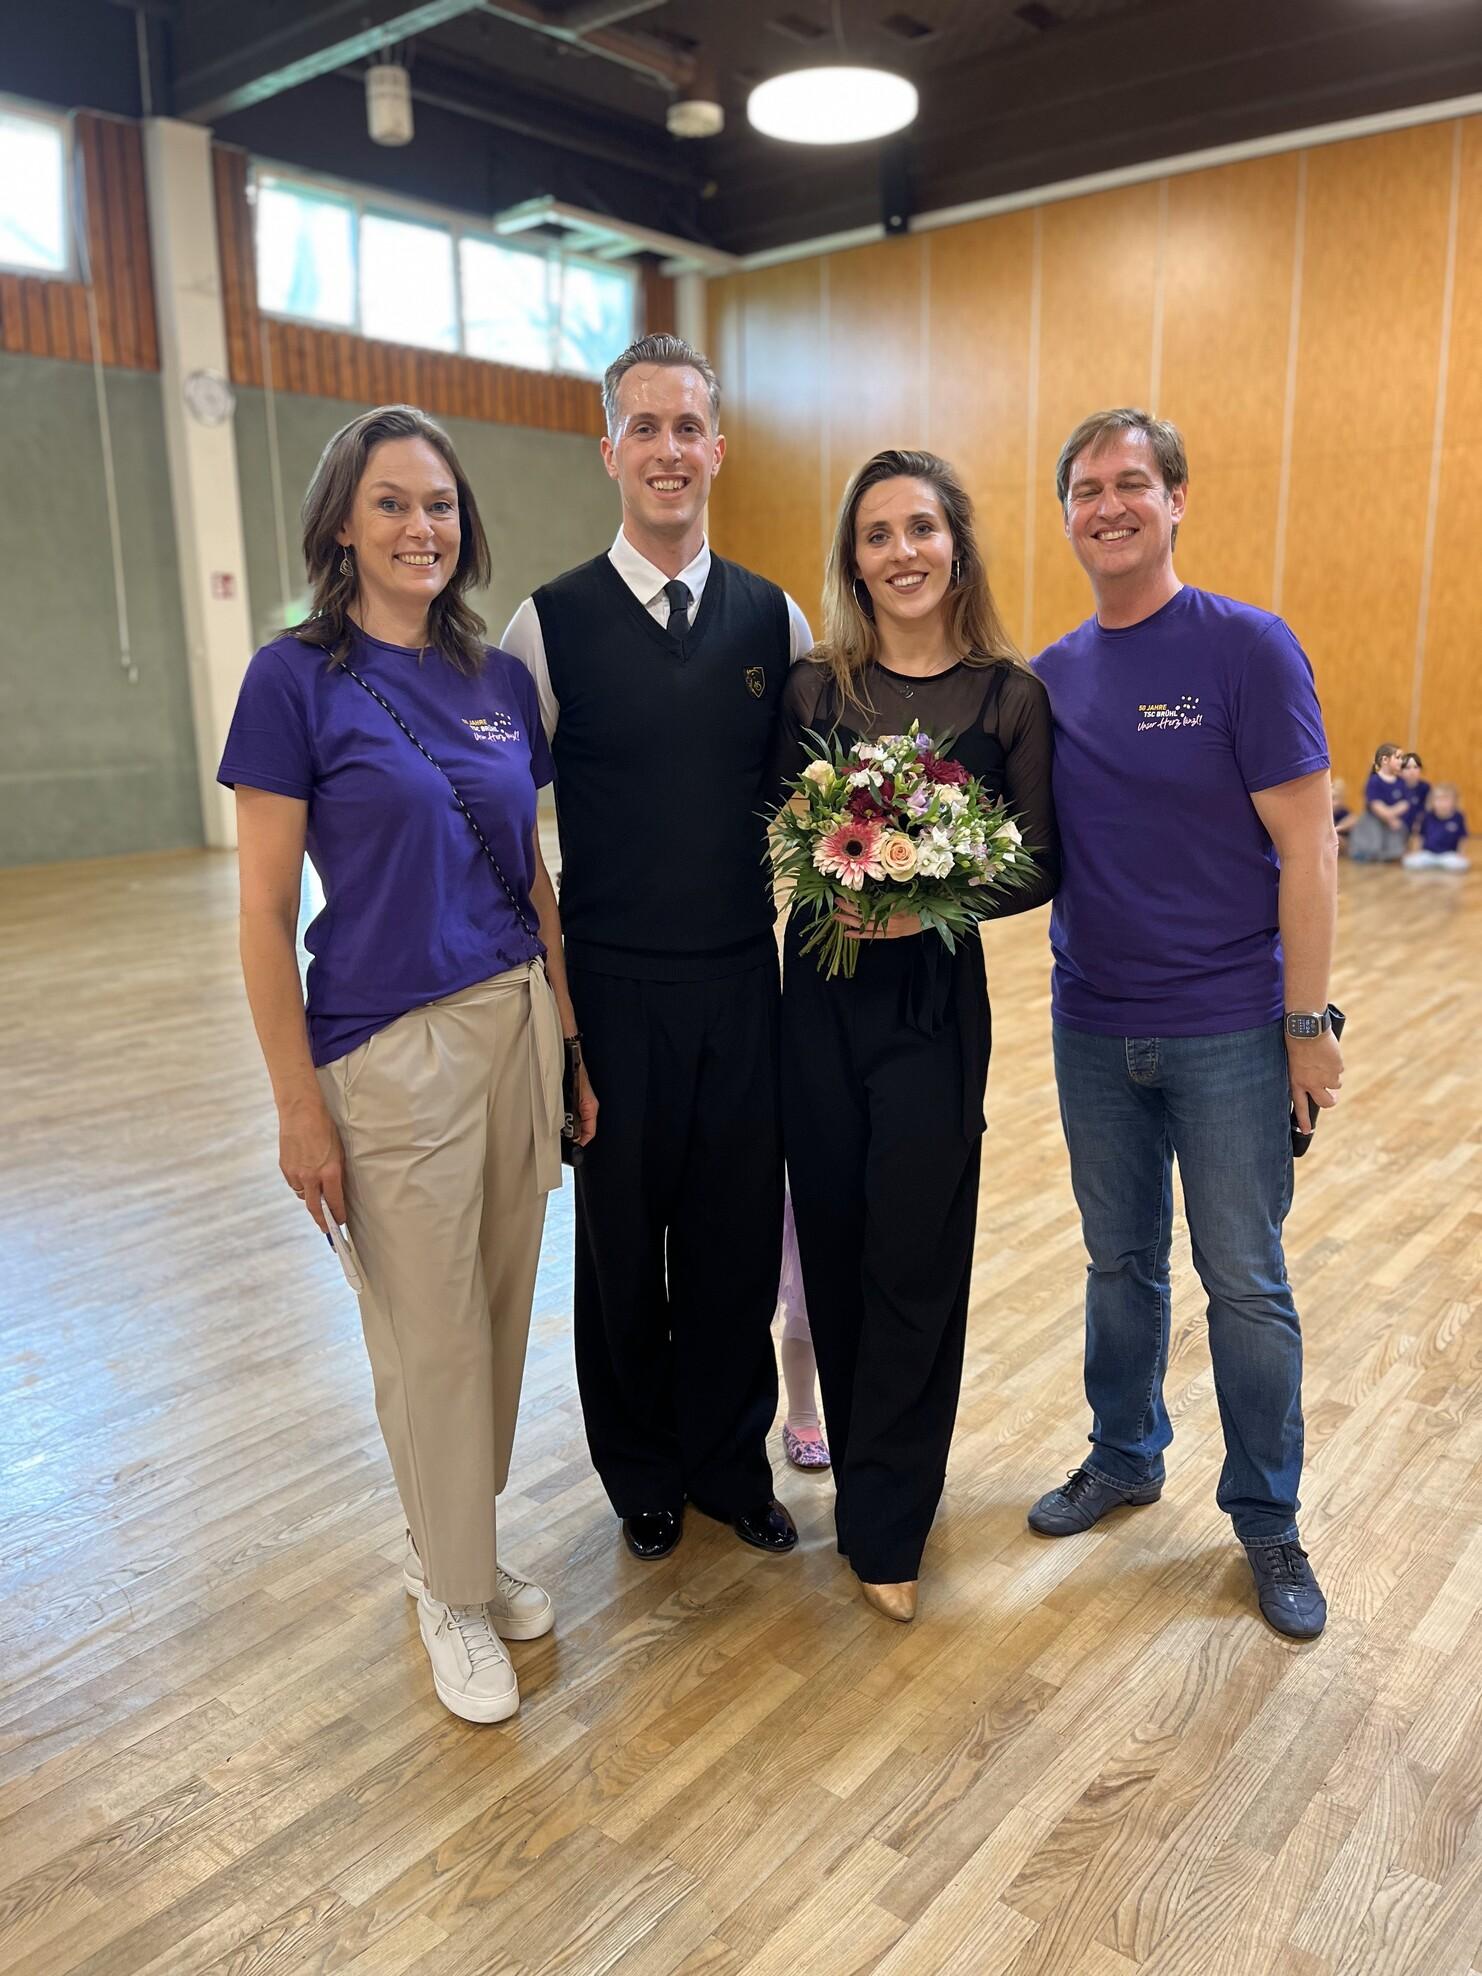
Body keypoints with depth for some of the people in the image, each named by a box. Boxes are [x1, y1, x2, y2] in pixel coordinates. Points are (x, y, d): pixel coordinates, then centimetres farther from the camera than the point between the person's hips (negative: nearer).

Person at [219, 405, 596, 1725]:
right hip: (389, 1050, -5)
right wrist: (300, 1107, -11)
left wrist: (569, 1040, 11)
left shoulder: (502, 681, 7)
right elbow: (266, 912, -9)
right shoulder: (297, 678, -8)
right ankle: (456, 1596, 30)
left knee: (500, 1317, 16)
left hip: (514, 1027, 6)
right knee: (432, 1340, 7)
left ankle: (455, 1550, 39)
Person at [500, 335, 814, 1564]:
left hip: (744, 979, 2)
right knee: (622, 1242, 11)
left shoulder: (776, 620, 4)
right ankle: (643, 1474, 35)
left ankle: (731, 1463, 34)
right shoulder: (550, 622, -4)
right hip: (612, 987, -2)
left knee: (738, 1235, 11)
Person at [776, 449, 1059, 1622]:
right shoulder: (813, 689, 3)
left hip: (935, 999, -2)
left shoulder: (1012, 695, -2)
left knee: (914, 1253, 2)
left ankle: (886, 1524, 21)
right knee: (834, 1240, 10)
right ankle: (868, 1468, 34)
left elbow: (1039, 867, -2)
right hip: (821, 993, 2)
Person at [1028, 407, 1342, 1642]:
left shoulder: (1247, 647, -10)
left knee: (1245, 1282, 8)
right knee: (1121, 1262, 18)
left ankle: (1267, 1516, 28)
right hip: (1092, 1025, 4)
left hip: (1227, 1029, -4)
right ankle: (1125, 1457, 39)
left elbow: (1307, 847, -11)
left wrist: (1307, 1022, -13)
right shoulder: (1053, 673, 5)